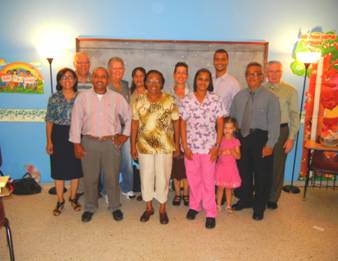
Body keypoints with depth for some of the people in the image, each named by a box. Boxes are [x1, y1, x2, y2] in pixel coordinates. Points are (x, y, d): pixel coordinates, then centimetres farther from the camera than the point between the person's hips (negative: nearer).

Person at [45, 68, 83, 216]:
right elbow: (49, 121, -1)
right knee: (59, 169, 7)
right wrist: (49, 141, -6)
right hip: (59, 135, -1)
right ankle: (60, 201, 23)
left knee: (75, 167, 10)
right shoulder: (54, 98, -1)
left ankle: (73, 198, 29)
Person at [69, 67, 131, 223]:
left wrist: (126, 135, 4)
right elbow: (76, 120, 0)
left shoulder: (117, 97, 1)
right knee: (90, 177, 10)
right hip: (89, 142, 0)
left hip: (112, 142, 0)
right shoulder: (83, 96, 0)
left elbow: (129, 116, 10)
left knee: (112, 177, 8)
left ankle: (115, 207, 27)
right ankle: (89, 208, 29)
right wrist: (76, 143, -3)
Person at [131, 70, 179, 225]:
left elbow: (176, 122, -2)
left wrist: (177, 143, -2)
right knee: (146, 177, 12)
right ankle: (148, 208, 32)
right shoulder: (139, 101, 0)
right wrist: (133, 145, 2)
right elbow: (135, 124, 3)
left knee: (163, 177, 8)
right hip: (144, 146, 2)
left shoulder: (170, 100, -5)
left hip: (165, 147, -1)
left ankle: (162, 209, 28)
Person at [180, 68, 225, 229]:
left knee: (208, 180, 5)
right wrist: (185, 146, -6)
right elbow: (182, 124, -1)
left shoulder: (216, 100, -2)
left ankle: (210, 213, 18)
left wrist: (217, 146, -5)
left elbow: (220, 124, 0)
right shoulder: (187, 100, -2)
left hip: (209, 146, -1)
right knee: (193, 178, 13)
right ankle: (194, 206, 33)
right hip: (191, 146, 1)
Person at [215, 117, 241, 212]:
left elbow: (238, 156, -4)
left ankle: (228, 205, 21)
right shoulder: (220, 140, -2)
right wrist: (221, 152, -22)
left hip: (231, 167, 0)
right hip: (221, 166, 0)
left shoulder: (235, 141, -2)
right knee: (220, 187, 4)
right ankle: (218, 204, 19)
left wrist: (232, 152, -22)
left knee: (229, 187, 8)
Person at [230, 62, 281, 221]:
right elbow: (232, 117, 9)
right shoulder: (239, 96, 7)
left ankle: (259, 206, 27)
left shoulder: (270, 97, -8)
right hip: (243, 137, 5)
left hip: (261, 138, -4)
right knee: (243, 170, 17)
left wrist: (270, 144, -16)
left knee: (261, 173, 8)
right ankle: (245, 199, 39)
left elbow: (274, 123, -12)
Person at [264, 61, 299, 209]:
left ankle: (273, 199, 27)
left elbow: (294, 115, -2)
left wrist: (291, 138, -7)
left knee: (277, 166, 9)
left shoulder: (290, 91, -2)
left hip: (281, 131, -1)